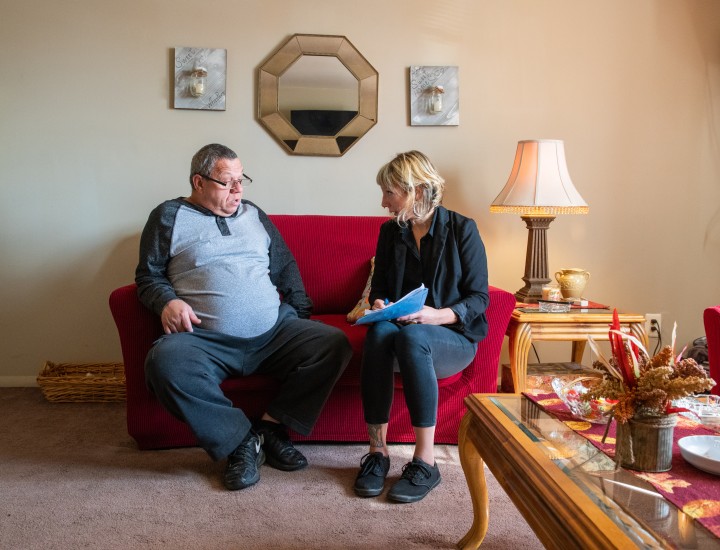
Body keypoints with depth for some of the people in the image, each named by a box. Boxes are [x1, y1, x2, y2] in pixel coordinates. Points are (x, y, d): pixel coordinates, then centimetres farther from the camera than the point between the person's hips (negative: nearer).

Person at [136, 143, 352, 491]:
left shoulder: (254, 215, 22)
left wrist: (300, 312, 13)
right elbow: (148, 276, 12)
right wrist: (167, 301, -10)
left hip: (274, 332, 4)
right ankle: (241, 441, -20)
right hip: (205, 340, -3)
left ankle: (272, 425, -10)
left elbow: (286, 269, 26)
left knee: (334, 343, -19)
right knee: (165, 361, -35)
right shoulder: (169, 217, 12)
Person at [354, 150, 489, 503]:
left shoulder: (462, 229, -4)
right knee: (379, 331, -33)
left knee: (411, 335, -38)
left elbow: (479, 298, -6)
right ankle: (377, 451, -29)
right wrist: (378, 304, -9)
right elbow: (379, 287, 15)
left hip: (454, 338, -3)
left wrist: (439, 315, -24)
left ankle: (425, 461, -32)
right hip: (400, 333, 3)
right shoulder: (390, 232, 9)